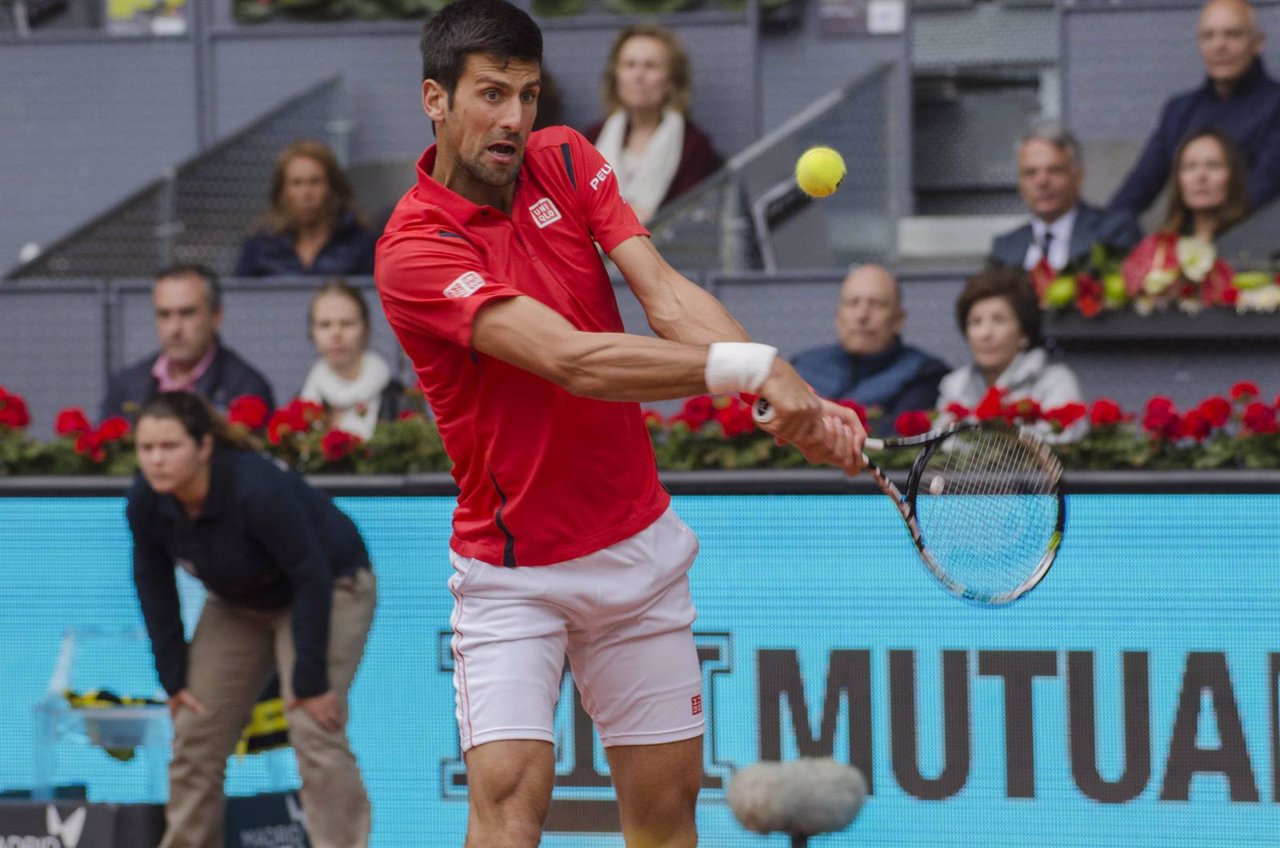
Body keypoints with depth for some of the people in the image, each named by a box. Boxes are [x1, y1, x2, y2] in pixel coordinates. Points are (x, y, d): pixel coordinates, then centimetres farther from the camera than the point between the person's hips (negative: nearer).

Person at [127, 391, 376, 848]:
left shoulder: (258, 490, -38)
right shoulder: (145, 501, -20)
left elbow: (312, 582, -29)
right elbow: (154, 586, -4)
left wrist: (310, 680, -26)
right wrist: (173, 676, -5)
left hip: (330, 587, -6)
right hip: (238, 603, 6)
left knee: (315, 731, -20)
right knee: (196, 732, 1)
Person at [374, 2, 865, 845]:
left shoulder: (567, 161, 0)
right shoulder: (414, 248, -20)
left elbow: (669, 298, -13)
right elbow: (572, 361, -30)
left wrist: (796, 397, -30)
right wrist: (749, 365, -39)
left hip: (639, 547, 6)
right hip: (511, 573, -5)